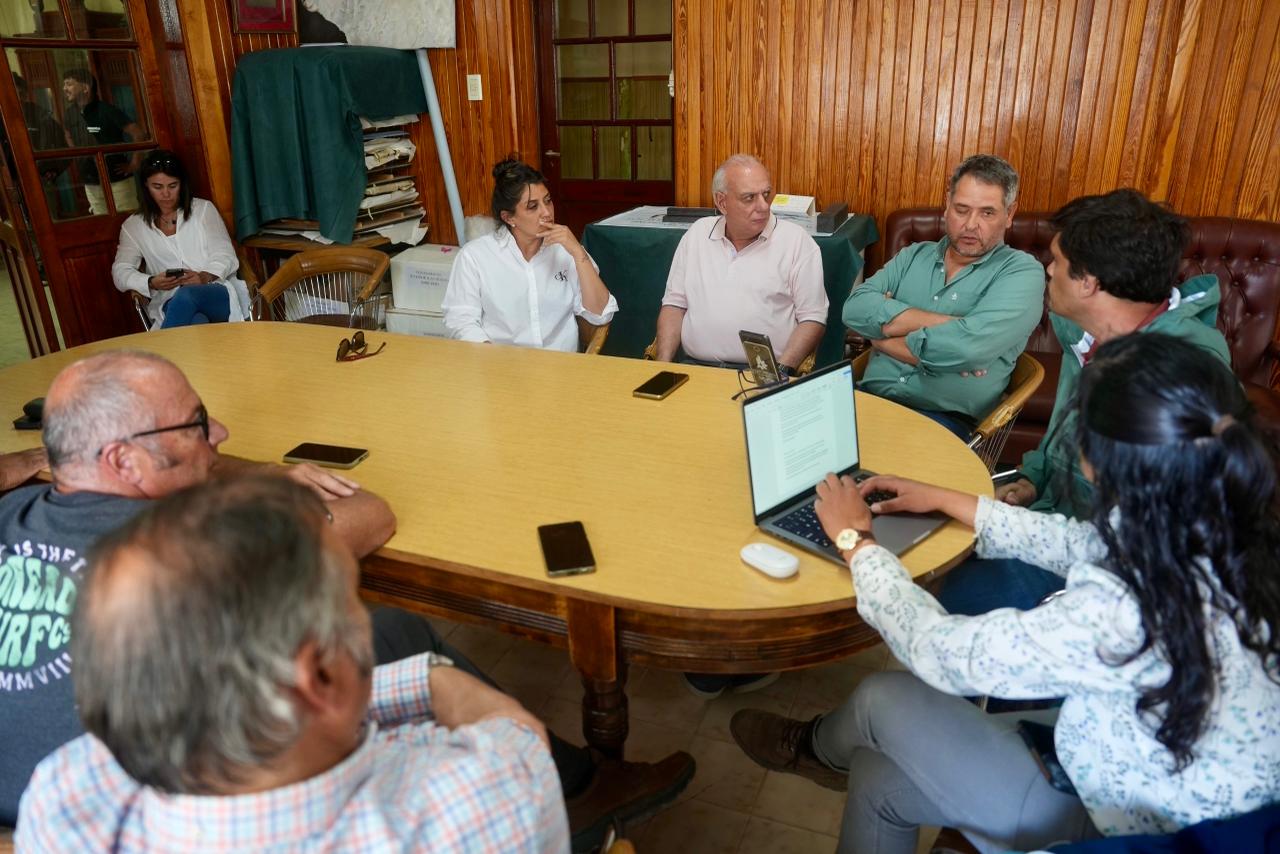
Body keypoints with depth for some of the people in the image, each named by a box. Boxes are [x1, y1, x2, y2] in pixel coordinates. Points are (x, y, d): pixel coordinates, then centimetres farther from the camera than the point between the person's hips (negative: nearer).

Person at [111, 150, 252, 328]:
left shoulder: (203, 209, 17)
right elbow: (120, 273, 10)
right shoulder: (134, 226, 19)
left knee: (186, 295, -39)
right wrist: (151, 283, -13)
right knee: (196, 322, -39)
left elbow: (226, 256, 7)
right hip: (171, 303, 0)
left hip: (218, 292, 0)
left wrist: (205, 276, -16)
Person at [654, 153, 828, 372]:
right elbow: (674, 304, 16)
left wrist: (781, 371, -14)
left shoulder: (797, 241, 3)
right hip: (696, 368, 2)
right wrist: (663, 364, 1)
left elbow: (813, 318, 0)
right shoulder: (697, 234, 14)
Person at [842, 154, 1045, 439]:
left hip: (946, 419, -4)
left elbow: (969, 345, -17)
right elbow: (856, 308, -2)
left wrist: (885, 338, -4)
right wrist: (942, 322, -10)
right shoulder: (913, 256, 17)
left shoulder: (1021, 272, 2)